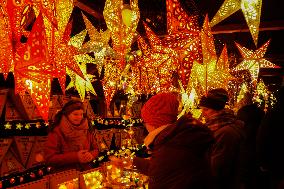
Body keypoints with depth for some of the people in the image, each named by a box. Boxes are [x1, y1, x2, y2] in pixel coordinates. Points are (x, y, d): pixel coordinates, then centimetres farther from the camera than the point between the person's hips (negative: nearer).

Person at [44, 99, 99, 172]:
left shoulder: (87, 130, 8)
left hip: (86, 172, 3)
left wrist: (91, 155, -10)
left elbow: (95, 149, 14)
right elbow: (49, 158, -8)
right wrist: (75, 157, -16)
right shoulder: (56, 132, -3)